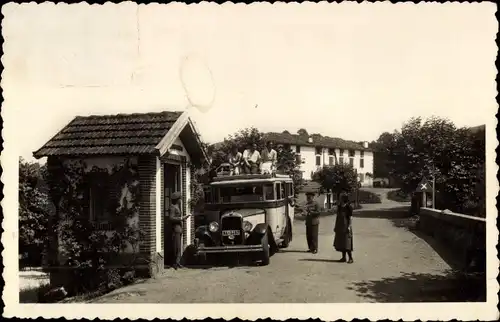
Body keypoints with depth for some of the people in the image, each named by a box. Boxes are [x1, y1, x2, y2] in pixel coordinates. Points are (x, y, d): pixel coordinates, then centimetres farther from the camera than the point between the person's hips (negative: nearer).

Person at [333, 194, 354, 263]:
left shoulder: (348, 207, -10)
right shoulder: (339, 207, 10)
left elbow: (350, 217, -12)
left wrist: (349, 226, -19)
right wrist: (335, 226, 14)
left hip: (345, 226, -7)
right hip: (340, 227, 7)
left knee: (346, 243, -9)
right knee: (341, 242, 8)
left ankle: (351, 258, -3)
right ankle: (343, 257, 14)